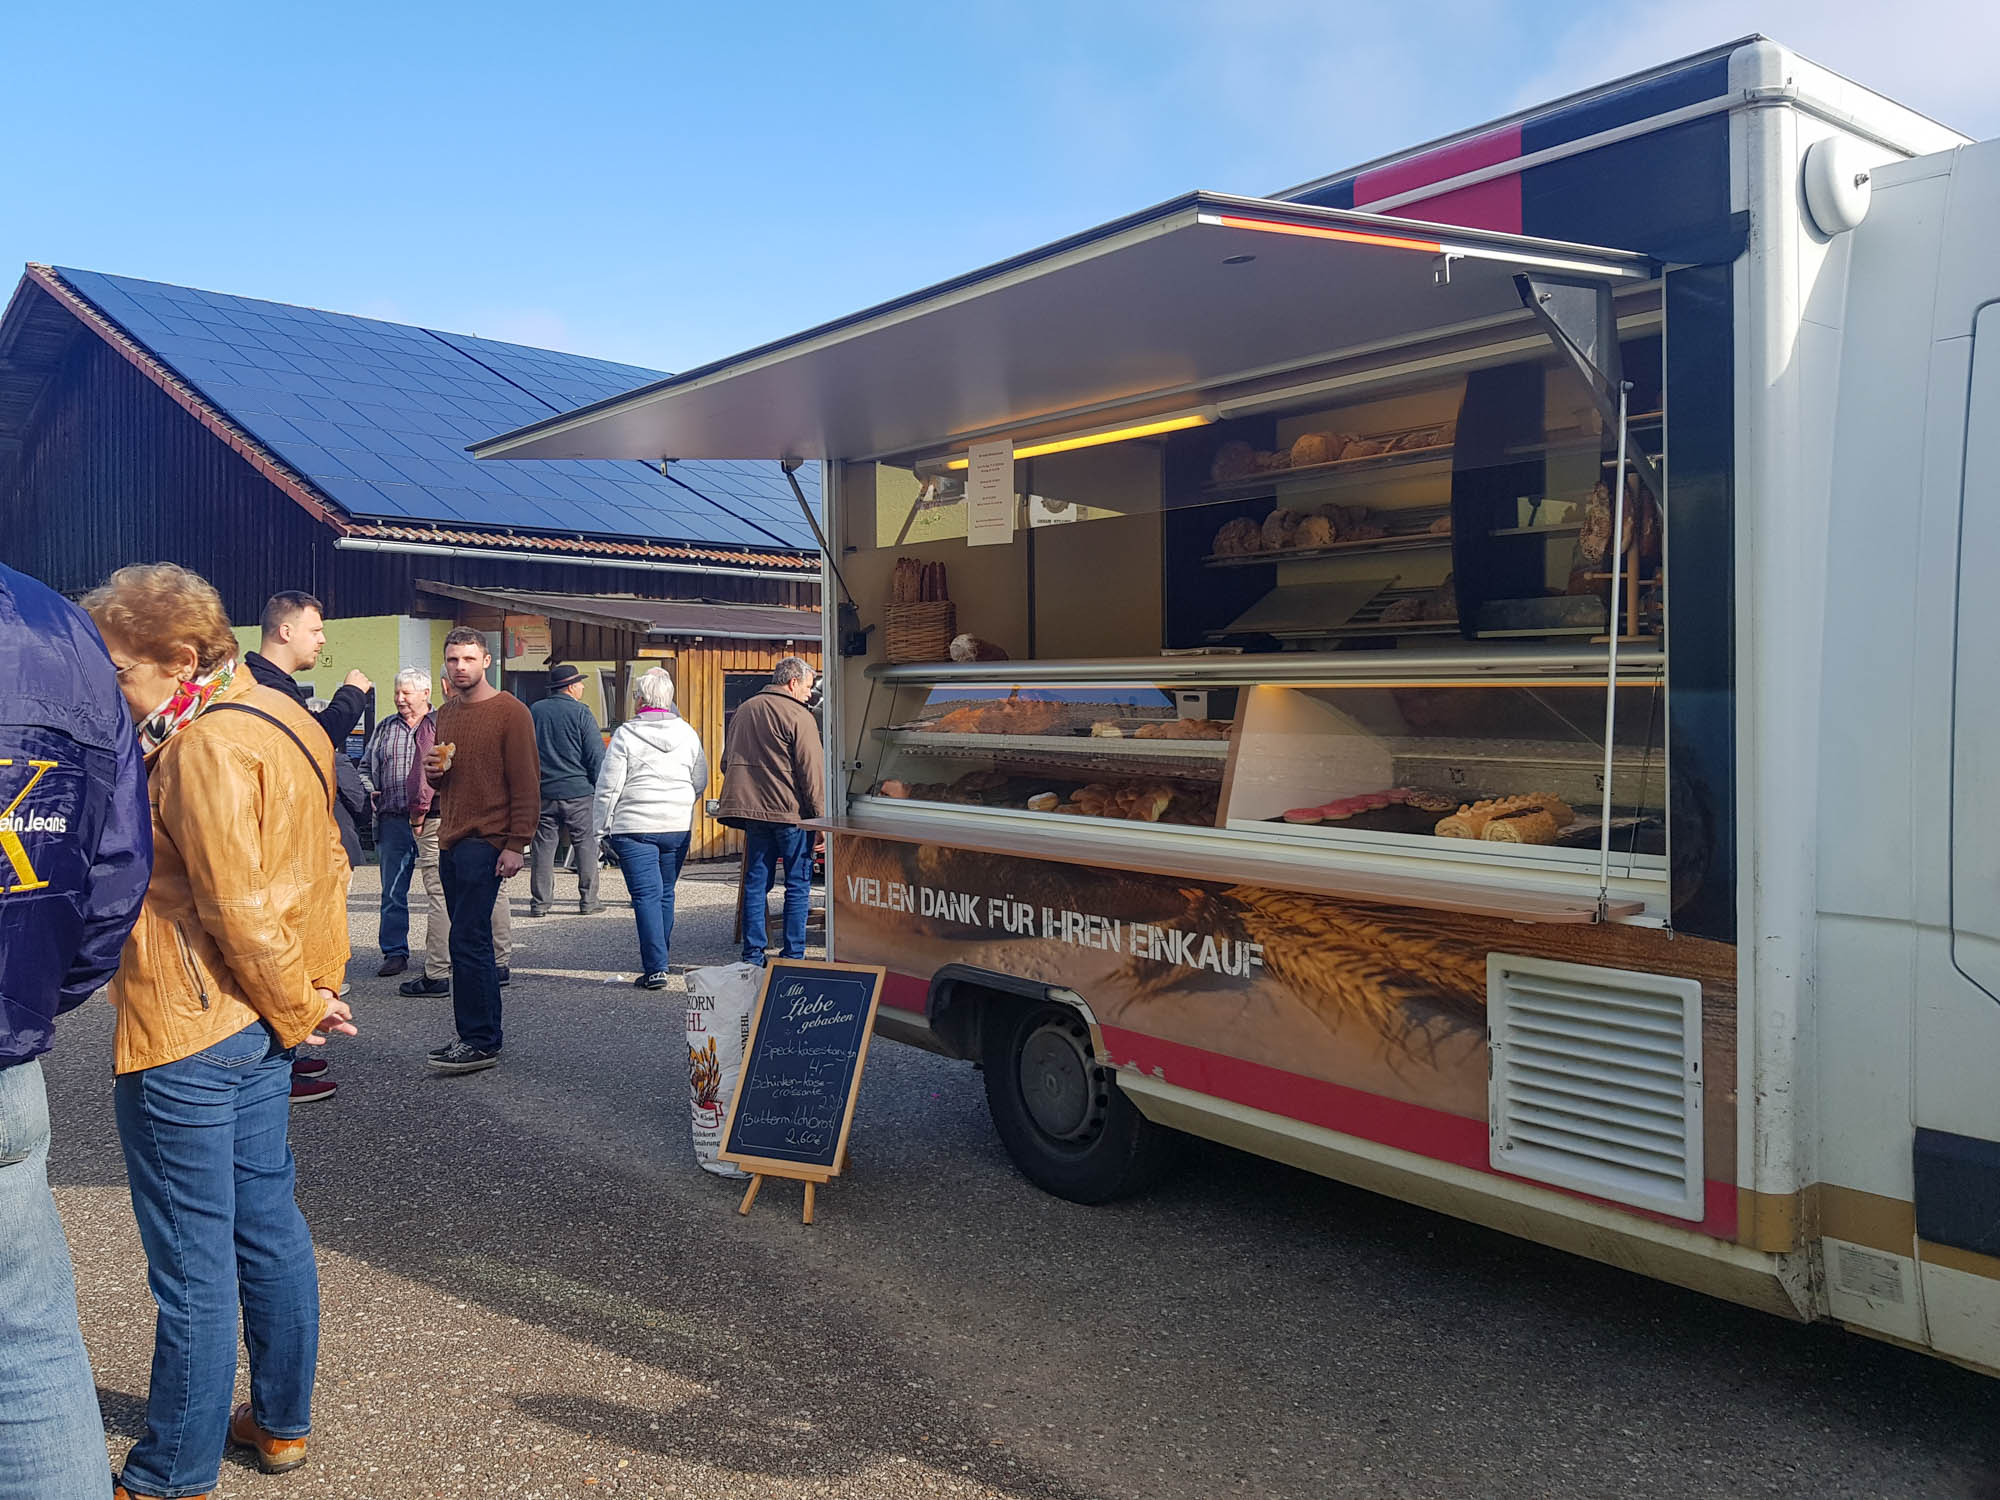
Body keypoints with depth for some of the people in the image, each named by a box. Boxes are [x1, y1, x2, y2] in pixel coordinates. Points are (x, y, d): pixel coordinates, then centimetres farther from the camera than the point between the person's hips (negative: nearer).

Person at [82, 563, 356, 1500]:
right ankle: (281, 1422, 32)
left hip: (184, 1035, -10)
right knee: (267, 1227, 18)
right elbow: (324, 864, 13)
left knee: (192, 1263, 3)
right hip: (257, 1030, 10)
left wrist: (298, 1007, -8)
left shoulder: (206, 747, -20)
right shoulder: (277, 718, 9)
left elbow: (237, 908, -20)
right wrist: (316, 986, 11)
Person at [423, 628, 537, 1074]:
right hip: (451, 841, 8)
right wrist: (433, 772, 3)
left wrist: (516, 844, -17)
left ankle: (478, 1041, -6)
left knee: (468, 941, -11)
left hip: (486, 841, -8)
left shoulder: (510, 712, -6)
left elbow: (526, 783, -10)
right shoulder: (445, 715, 17)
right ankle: (481, 1036, 18)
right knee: (472, 941, 11)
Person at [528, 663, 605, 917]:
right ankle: (588, 900, 6)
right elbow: (596, 756, -8)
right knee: (586, 843, 5)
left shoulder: (534, 712, 8)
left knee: (543, 844, 7)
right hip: (578, 791, -4)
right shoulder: (581, 713, -7)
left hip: (542, 792, 4)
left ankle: (540, 901, 7)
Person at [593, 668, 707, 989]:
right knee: (665, 893, 16)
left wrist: (599, 829, 3)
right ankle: (657, 959, 25)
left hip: (634, 825, -4)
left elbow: (608, 787, -7)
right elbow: (701, 782, 13)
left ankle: (655, 968, -9)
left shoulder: (626, 734, -7)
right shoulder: (687, 733, 5)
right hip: (678, 827, 4)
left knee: (646, 896, -4)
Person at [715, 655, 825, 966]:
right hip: (789, 811, -6)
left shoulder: (744, 711, 15)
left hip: (752, 810, 6)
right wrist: (820, 814, -7)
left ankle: (752, 956, 9)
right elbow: (811, 771, -12)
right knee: (798, 885, 2)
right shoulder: (798, 716, -8)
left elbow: (727, 762, 22)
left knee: (755, 882, 9)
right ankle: (792, 956, 3)